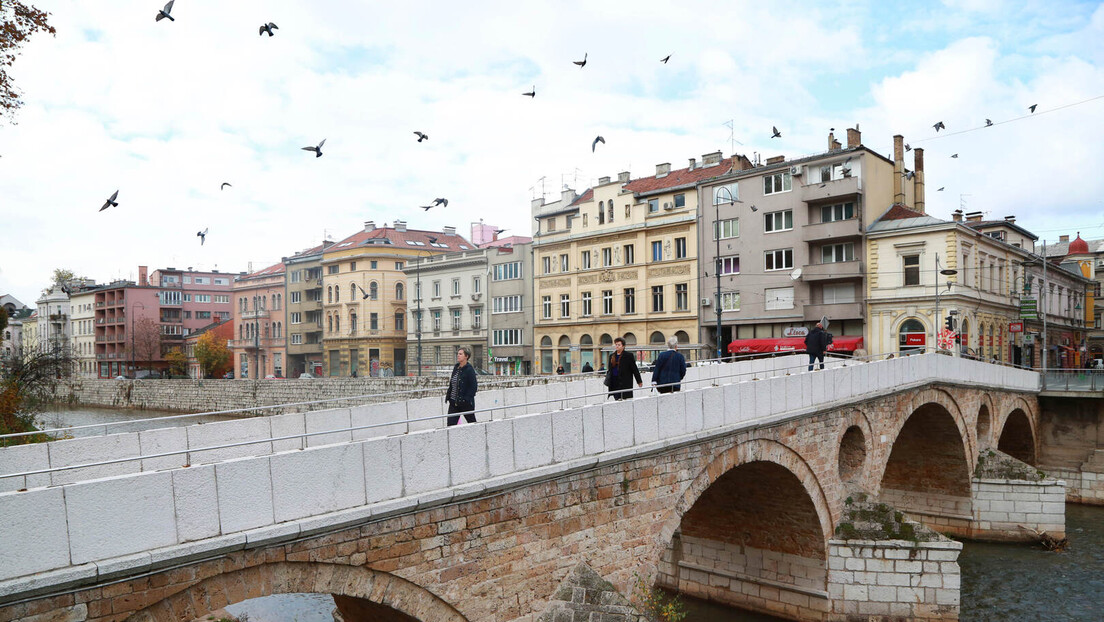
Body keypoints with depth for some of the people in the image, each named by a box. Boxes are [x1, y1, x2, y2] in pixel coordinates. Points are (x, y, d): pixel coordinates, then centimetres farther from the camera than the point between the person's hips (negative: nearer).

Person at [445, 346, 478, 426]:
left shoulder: (469, 370, -11)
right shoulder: (456, 367, 10)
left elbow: (474, 386, -14)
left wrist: (467, 399, -20)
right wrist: (448, 395, 9)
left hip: (466, 404, -6)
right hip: (454, 402, 6)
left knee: (472, 422, 8)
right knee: (450, 424, -1)